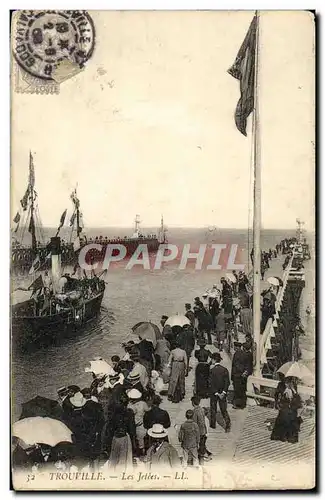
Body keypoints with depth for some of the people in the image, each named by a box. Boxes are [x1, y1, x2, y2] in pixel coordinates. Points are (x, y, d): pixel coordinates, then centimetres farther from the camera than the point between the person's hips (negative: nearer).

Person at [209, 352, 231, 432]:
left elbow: (211, 383, -18)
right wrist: (223, 392, -7)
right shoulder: (225, 370, -4)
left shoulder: (212, 370, -16)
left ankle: (213, 424, 26)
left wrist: (216, 393, -13)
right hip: (222, 392, 3)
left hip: (214, 393, -3)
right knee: (223, 409, 10)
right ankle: (227, 424, -4)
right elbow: (227, 382, -6)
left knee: (213, 409, 15)